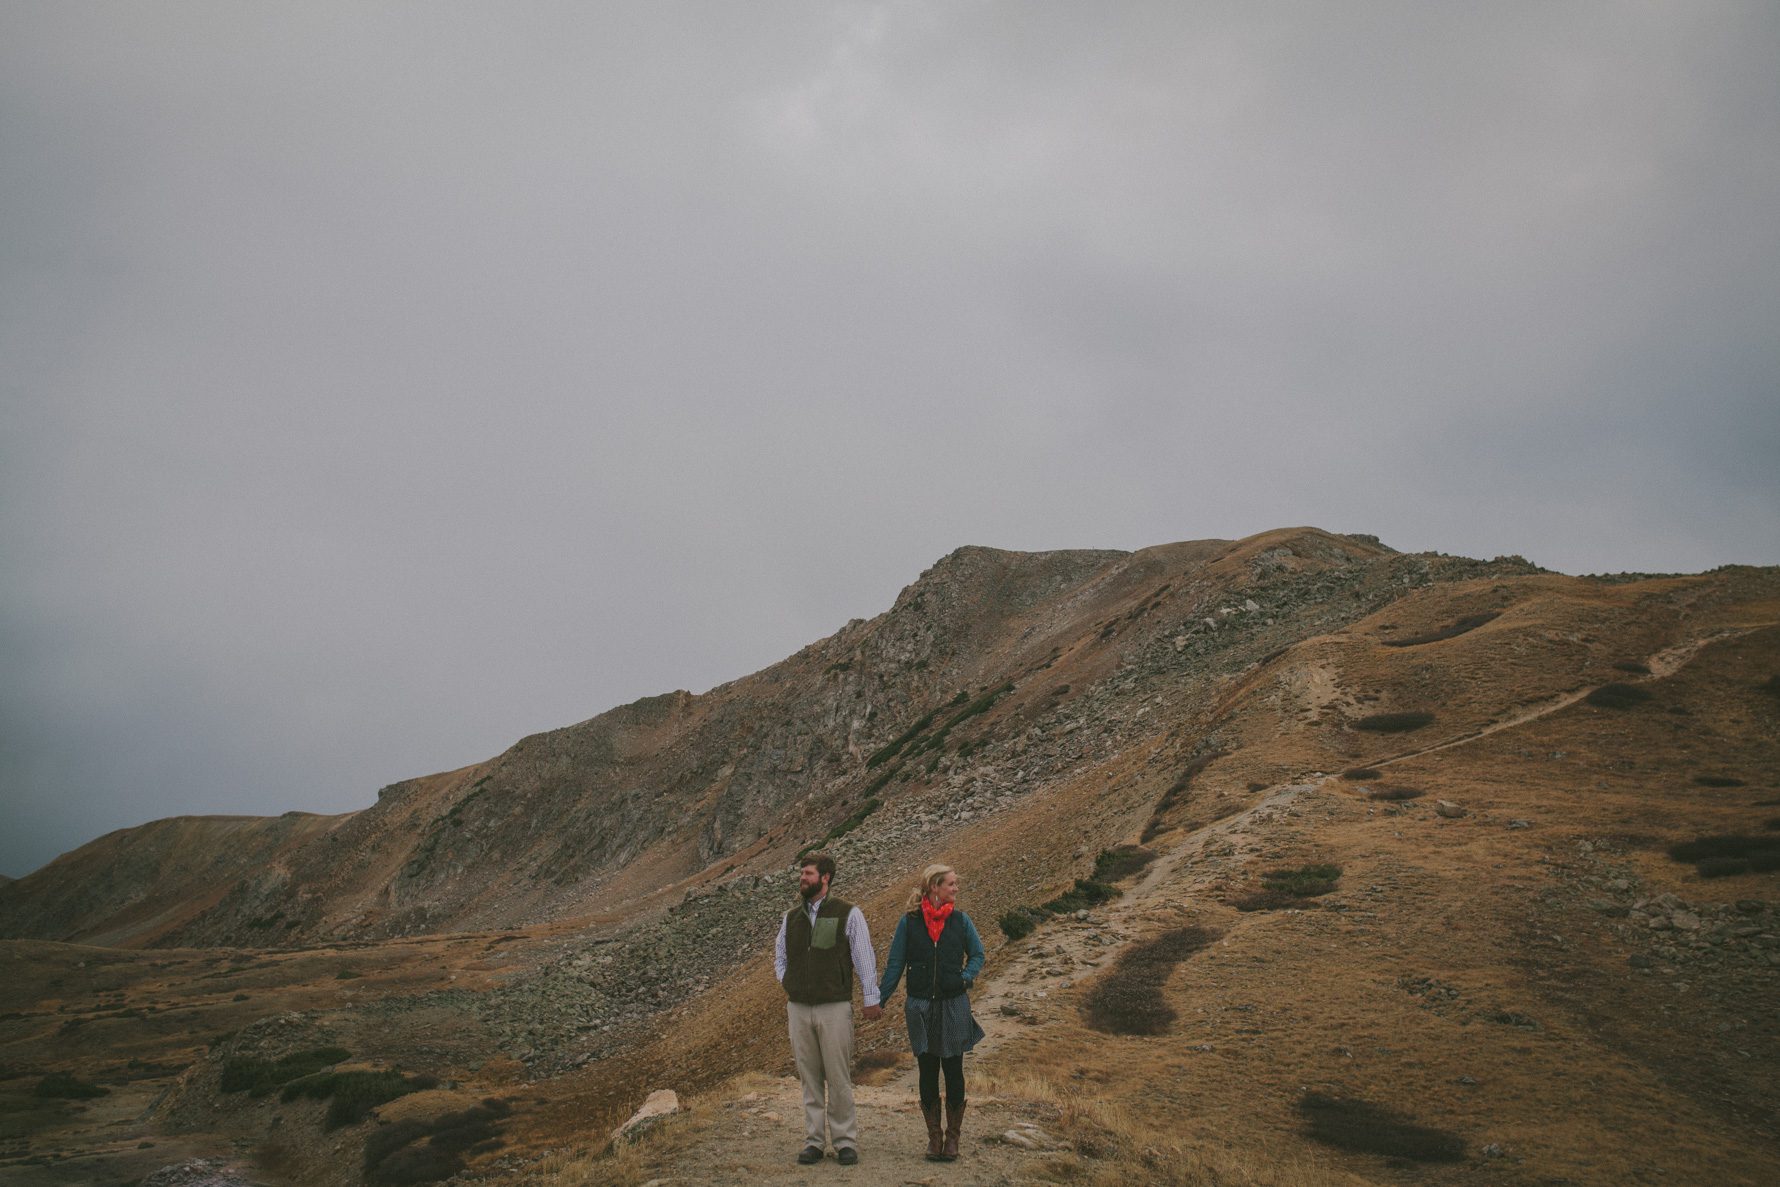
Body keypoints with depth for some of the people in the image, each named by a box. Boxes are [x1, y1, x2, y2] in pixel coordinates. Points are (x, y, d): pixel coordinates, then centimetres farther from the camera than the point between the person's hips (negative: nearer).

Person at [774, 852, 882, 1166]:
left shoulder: (848, 914, -4)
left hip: (835, 1008, -4)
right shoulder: (791, 918, 10)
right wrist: (788, 985, 8)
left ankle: (845, 1142, 8)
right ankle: (814, 1141, 15)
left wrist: (871, 999, -3)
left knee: (838, 1079, -1)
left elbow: (865, 958, -2)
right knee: (810, 1080, 8)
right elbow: (779, 956, 23)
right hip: (799, 1009, 4)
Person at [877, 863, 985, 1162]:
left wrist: (966, 977, -5)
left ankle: (952, 1137, 17)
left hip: (954, 1006, 1)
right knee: (927, 1072, 6)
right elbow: (895, 964, 2)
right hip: (921, 1007, 0)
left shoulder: (960, 920, 1)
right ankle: (934, 1137, 18)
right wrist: (879, 999, -2)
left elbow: (977, 954, 13)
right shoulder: (909, 923, -3)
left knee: (953, 1070, 4)